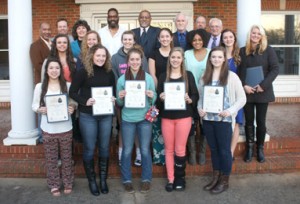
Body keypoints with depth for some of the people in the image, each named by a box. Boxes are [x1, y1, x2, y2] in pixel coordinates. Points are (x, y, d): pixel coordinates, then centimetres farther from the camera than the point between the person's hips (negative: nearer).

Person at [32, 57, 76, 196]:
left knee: (66, 157, 11)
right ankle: (54, 185, 25)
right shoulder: (39, 87, -1)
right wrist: (41, 109, -18)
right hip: (48, 129, 0)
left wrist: (72, 108, -16)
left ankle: (68, 183, 28)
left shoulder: (67, 85, 0)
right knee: (51, 158, 9)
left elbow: (74, 102, 7)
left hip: (65, 128, 0)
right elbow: (34, 105, 4)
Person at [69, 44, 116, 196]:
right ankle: (91, 181, 25)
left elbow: (114, 91, 14)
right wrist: (85, 102, -20)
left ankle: (103, 180, 28)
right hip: (87, 116, -3)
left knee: (104, 148, 12)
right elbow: (72, 92, -5)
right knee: (89, 149, 7)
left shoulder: (109, 73, 4)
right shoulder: (83, 72, -7)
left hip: (106, 115, 3)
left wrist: (114, 99, -7)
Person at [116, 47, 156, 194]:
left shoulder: (148, 78, 0)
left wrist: (152, 96, -16)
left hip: (145, 118, 0)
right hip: (127, 119, 0)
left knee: (145, 150, 9)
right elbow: (119, 104, 4)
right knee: (127, 150, 8)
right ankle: (127, 180, 23)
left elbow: (153, 100, 6)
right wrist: (120, 97, -17)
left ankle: (146, 179, 25)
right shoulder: (122, 79, -1)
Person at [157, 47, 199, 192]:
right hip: (167, 117, 2)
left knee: (180, 149, 3)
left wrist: (189, 99, -18)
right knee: (169, 149, 6)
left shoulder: (188, 75, 3)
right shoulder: (163, 76, 7)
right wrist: (161, 97, -13)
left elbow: (196, 96, 3)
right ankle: (170, 179, 17)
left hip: (184, 117, -1)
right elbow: (158, 95, 9)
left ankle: (180, 178, 20)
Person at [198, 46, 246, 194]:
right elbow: (200, 96, 13)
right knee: (213, 149, 15)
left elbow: (242, 98, -4)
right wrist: (199, 108, -6)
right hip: (207, 119, 4)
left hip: (224, 120, -4)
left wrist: (230, 111, -17)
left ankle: (225, 181, 21)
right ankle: (215, 177, 29)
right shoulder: (205, 76, 9)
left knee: (224, 150, 6)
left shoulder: (231, 76, -4)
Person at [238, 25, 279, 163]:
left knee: (261, 121, 6)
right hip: (247, 92, 1)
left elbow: (275, 69, -6)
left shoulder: (268, 50, 0)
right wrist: (244, 86, -12)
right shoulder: (242, 51, 6)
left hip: (262, 92, -1)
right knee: (249, 121, 8)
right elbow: (238, 71, 3)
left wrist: (263, 85, -16)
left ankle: (260, 148, 21)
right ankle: (249, 148, 20)